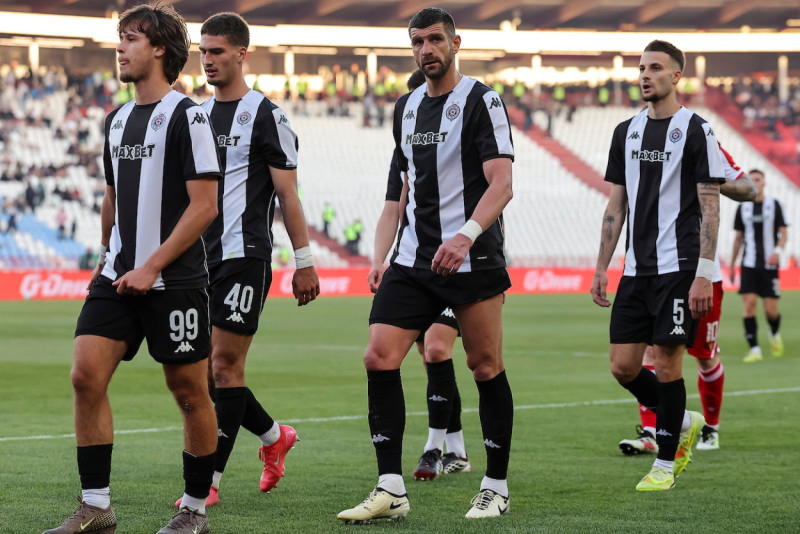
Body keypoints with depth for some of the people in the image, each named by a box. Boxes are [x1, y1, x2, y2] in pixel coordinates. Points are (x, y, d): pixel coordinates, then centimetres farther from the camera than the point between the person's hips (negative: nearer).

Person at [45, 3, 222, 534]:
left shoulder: (187, 116, -9)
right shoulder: (118, 120, 14)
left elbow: (204, 205, -14)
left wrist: (151, 267, -17)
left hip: (174, 281, -7)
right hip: (119, 275, 7)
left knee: (190, 391, 2)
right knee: (86, 375, -6)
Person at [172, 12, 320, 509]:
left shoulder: (265, 115, -5)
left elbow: (288, 193, -6)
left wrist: (304, 261, -8)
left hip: (245, 254, -7)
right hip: (201, 257, 7)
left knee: (224, 365, -8)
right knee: (207, 369, 8)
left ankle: (209, 481, -6)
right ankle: (275, 435, 29)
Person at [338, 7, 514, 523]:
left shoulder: (482, 102, -7)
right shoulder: (407, 106, 14)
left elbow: (501, 183, -17)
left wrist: (467, 234, -33)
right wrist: (385, 255, 23)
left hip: (472, 261, -6)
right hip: (414, 259, 6)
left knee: (487, 368, 1)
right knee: (379, 358, -7)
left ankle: (496, 489, 14)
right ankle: (391, 489, -4)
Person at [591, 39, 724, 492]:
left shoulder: (696, 131, -5)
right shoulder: (627, 132, 13)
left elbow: (710, 207, -8)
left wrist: (704, 273, -15)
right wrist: (602, 267, 12)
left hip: (678, 267, -6)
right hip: (636, 269, 6)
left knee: (667, 362, -5)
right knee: (623, 365, 2)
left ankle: (665, 463, 7)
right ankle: (685, 422, 25)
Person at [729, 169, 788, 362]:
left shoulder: (774, 205, 3)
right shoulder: (743, 208, 8)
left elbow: (783, 234, 1)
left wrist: (778, 250, -19)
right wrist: (732, 265, 14)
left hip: (769, 264, -1)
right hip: (749, 265, 1)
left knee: (771, 310, -3)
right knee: (749, 304, -12)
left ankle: (775, 334, 31)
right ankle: (754, 350, -10)